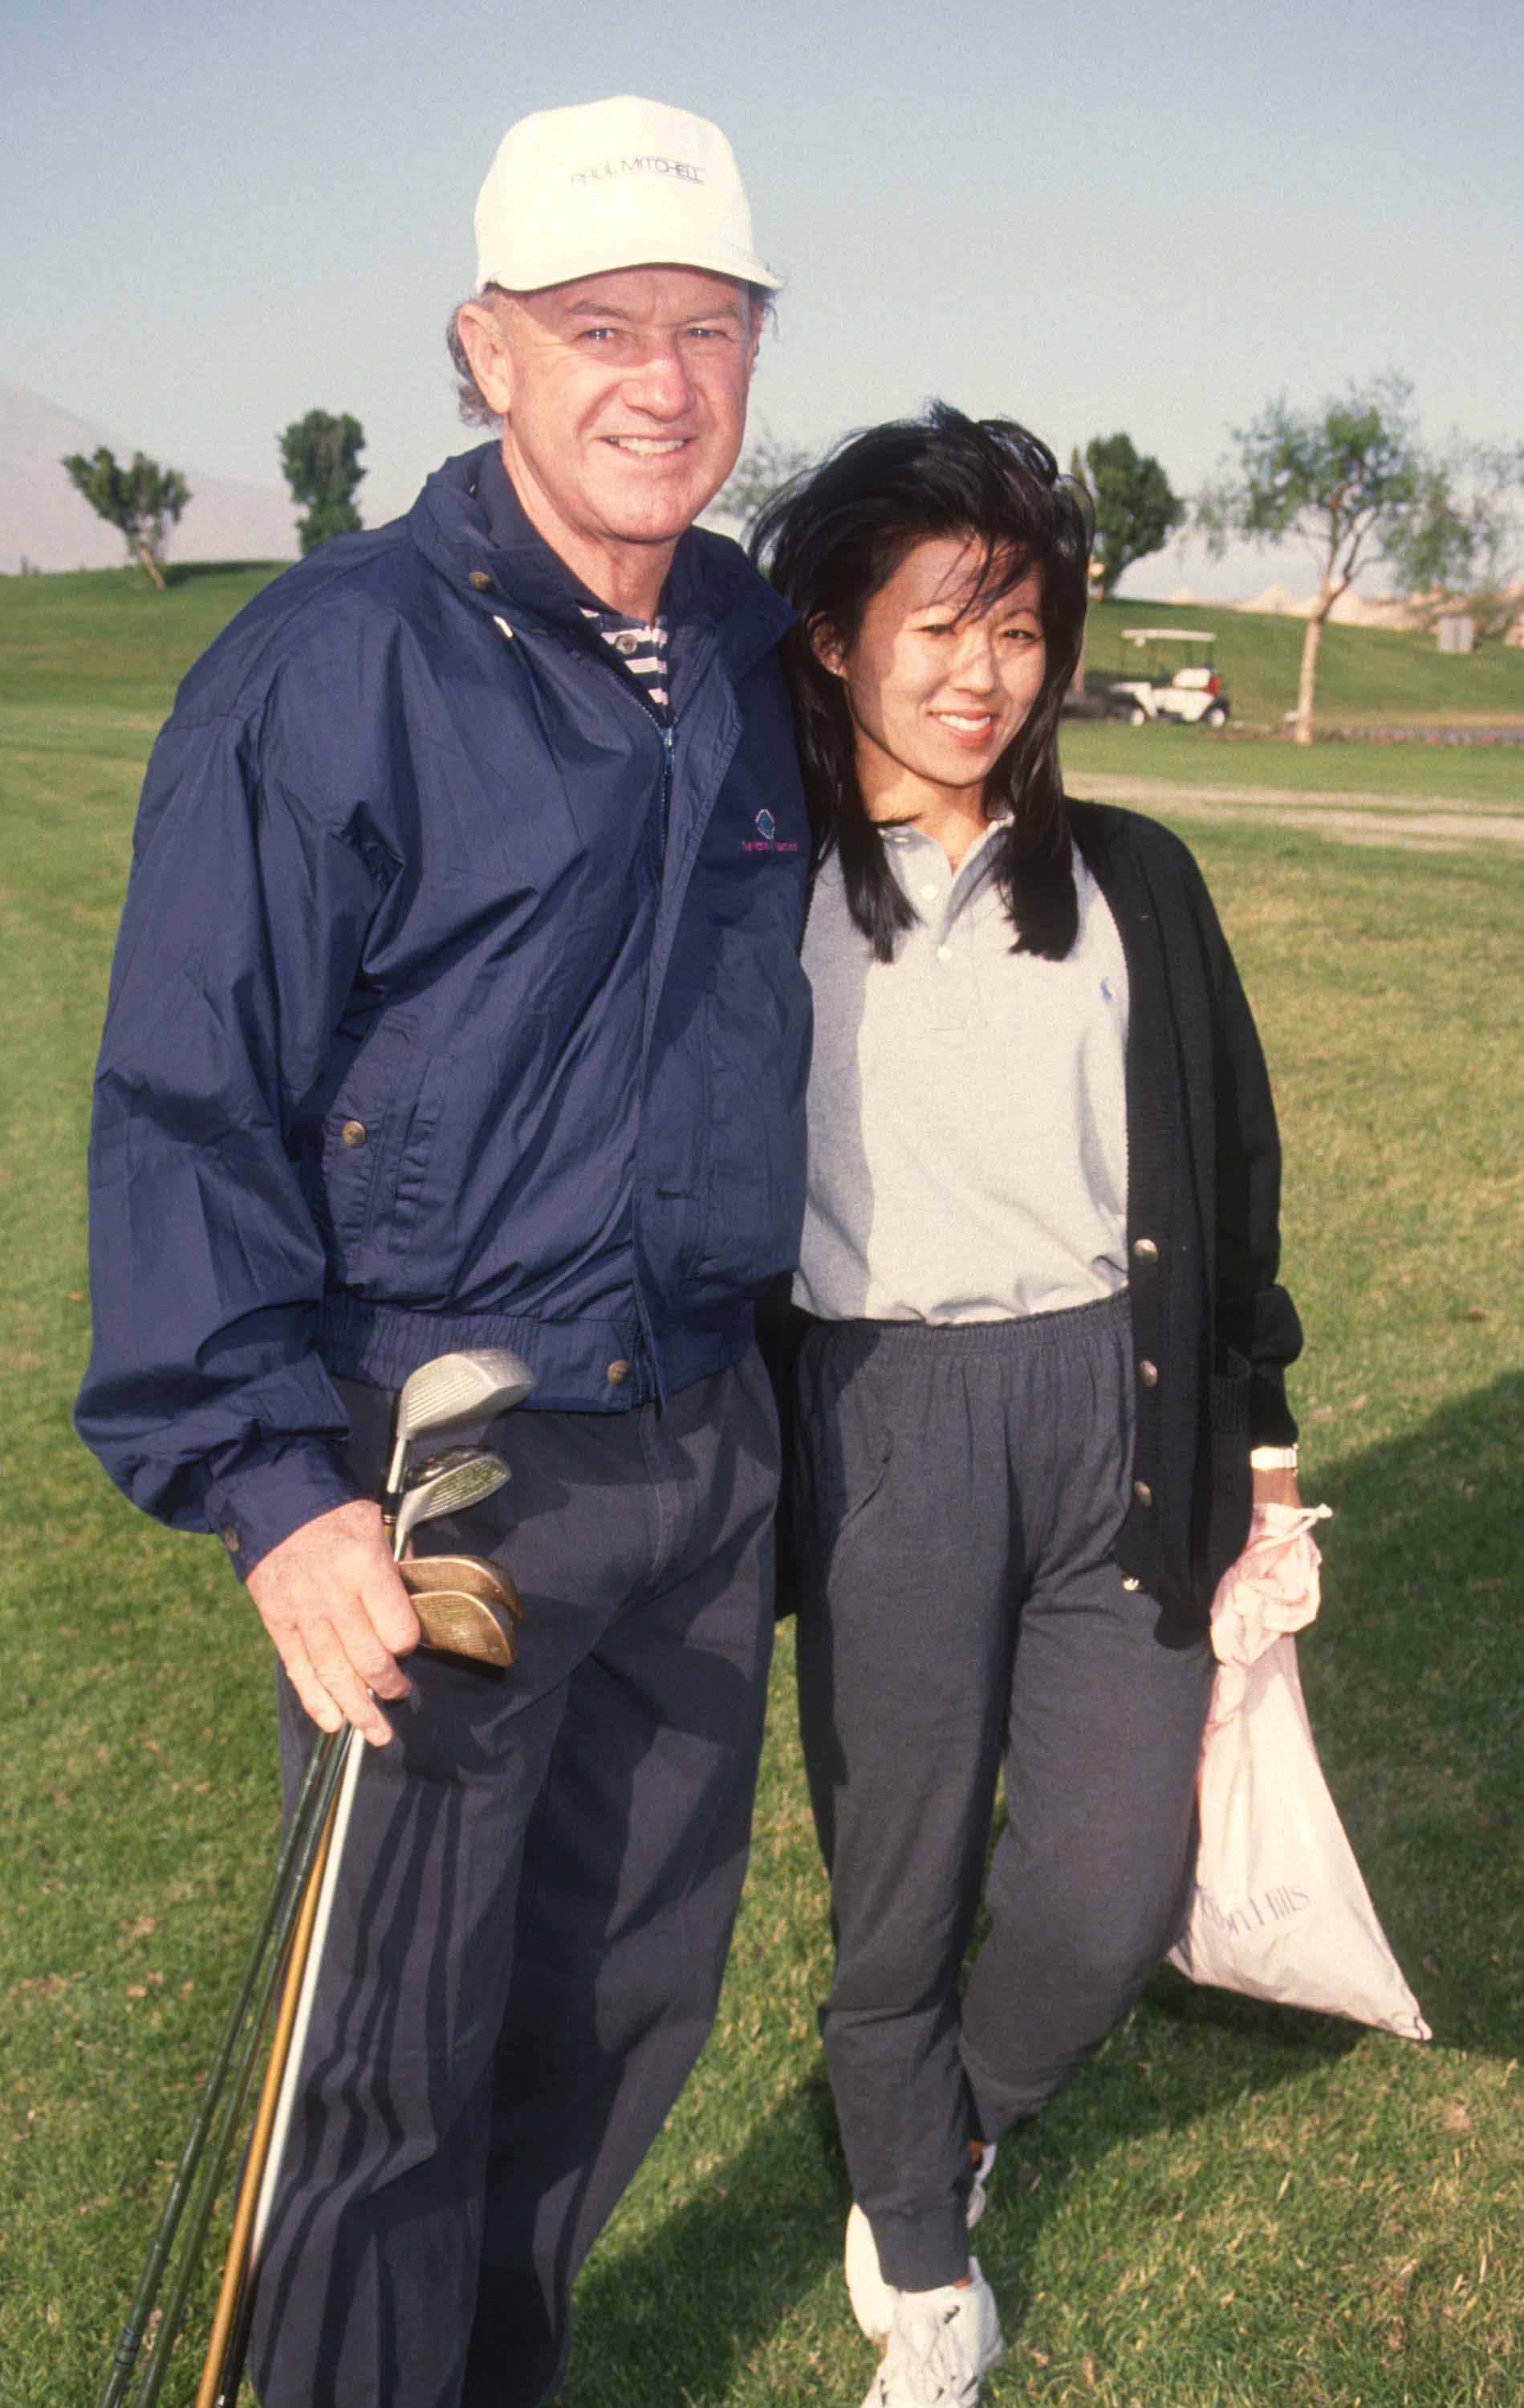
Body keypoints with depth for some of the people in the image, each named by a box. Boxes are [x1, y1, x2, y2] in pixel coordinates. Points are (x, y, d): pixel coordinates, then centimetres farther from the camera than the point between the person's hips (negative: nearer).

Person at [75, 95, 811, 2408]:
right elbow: (185, 1106, -13)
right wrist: (274, 1488, -20)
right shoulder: (332, 662, -12)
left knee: (639, 1985, 18)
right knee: (404, 2046, 4)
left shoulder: (752, 658, 8)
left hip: (706, 1446, 7)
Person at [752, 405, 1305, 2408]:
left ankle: (943, 2135, 38)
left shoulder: (1133, 884, 9)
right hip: (882, 1431, -2)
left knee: (1114, 1892, 3)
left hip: (1117, 1415, 3)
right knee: (903, 1886, 9)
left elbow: (1230, 1161, 14)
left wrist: (1258, 1424, 13)